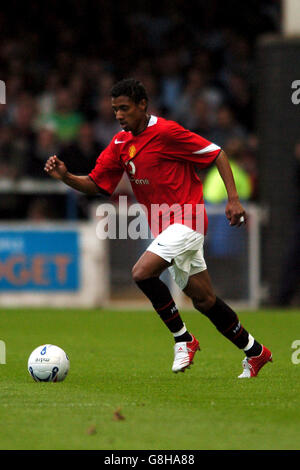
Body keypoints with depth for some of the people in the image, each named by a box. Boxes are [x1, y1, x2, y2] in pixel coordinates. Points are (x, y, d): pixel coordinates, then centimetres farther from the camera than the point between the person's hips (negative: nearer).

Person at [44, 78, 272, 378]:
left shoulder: (165, 132, -14)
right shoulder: (120, 143, 9)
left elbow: (216, 153, -10)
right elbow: (95, 184, 9)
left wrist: (233, 199, -15)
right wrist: (65, 176, -10)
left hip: (186, 220, -8)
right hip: (163, 227, 8)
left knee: (142, 272, -24)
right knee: (203, 299, 10)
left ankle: (183, 339, -8)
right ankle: (254, 351, 24)